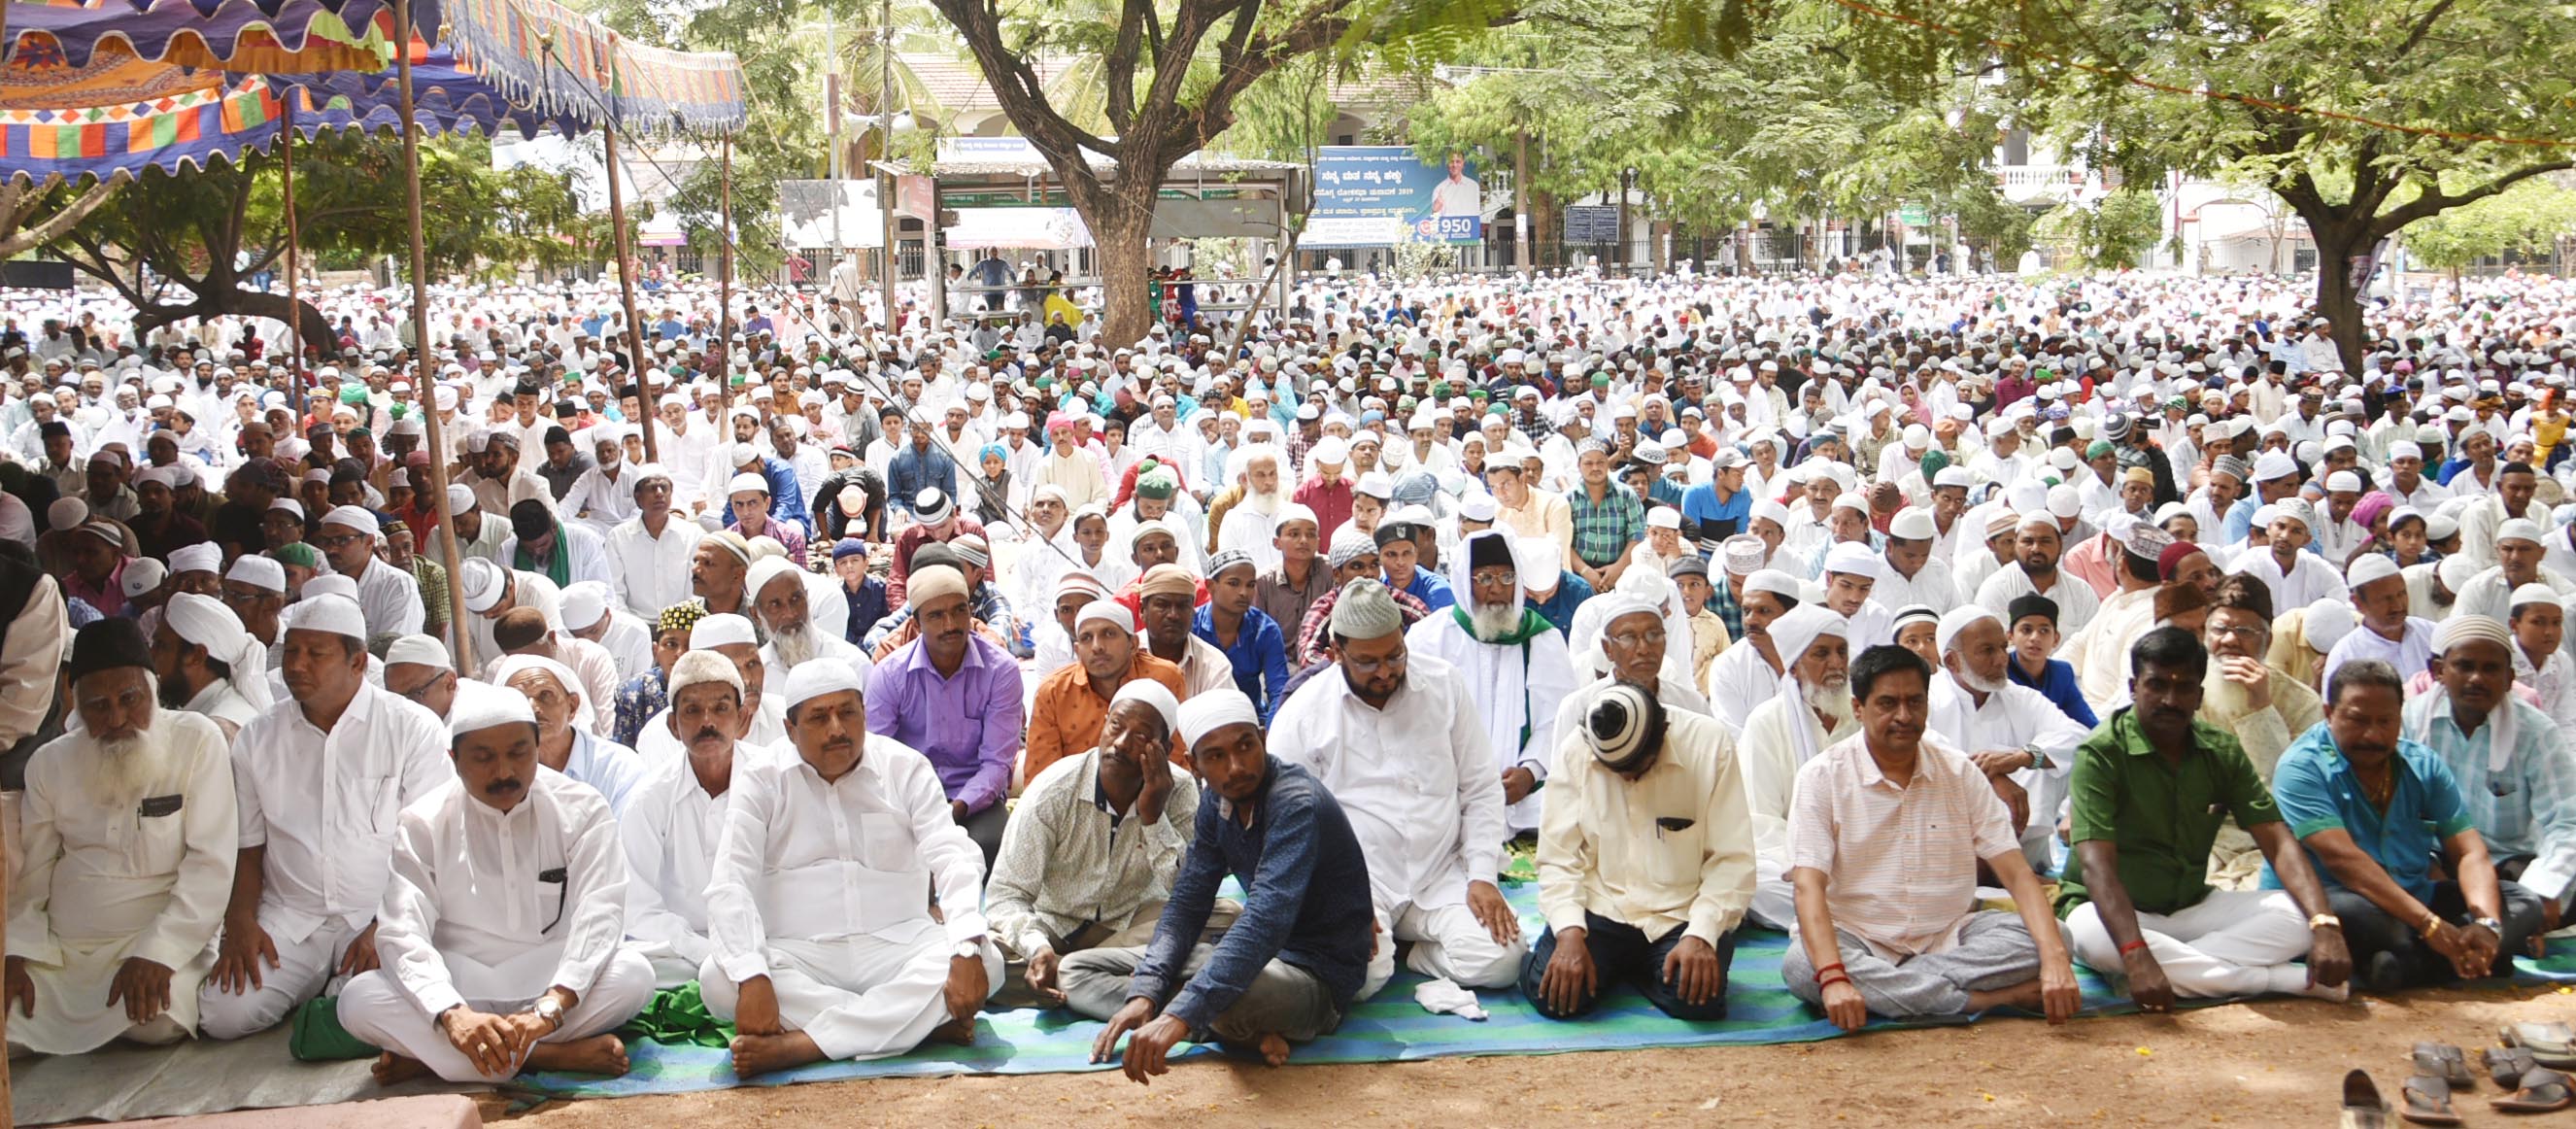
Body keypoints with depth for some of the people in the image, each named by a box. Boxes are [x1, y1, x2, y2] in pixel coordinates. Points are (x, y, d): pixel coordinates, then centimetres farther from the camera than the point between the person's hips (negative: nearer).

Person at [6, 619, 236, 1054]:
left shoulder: (197, 741, -3)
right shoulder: (50, 763, 11)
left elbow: (210, 864, -9)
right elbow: (28, 872, 13)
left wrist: (156, 952, -18)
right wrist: (16, 954, -3)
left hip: (162, 941, -3)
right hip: (58, 950, 3)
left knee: (157, 1019, -31)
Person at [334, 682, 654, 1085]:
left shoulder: (582, 810, -4)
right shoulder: (423, 823, -3)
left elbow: (599, 915, -17)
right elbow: (402, 931, -15)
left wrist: (552, 1005, -35)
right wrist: (453, 1014, -35)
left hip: (554, 981, 0)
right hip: (459, 986, 1)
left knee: (634, 975, -31)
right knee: (359, 999, -26)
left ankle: (429, 1055, -25)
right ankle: (556, 1056, -28)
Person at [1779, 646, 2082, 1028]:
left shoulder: (1960, 773, 4)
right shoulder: (1822, 777, -6)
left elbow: (2016, 872, -4)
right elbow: (1808, 886, -17)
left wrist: (2055, 958, -22)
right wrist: (1833, 978, -35)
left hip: (1949, 937, 3)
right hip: (1858, 941, -2)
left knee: (2036, 939, -22)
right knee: (1801, 965, -35)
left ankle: (1880, 987, -23)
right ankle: (1996, 998, -28)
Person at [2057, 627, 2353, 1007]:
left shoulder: (2222, 752, 2)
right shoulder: (2100, 755, -16)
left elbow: (2277, 842, -6)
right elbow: (2096, 865, -27)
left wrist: (2325, 925, -24)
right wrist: (2137, 956, -43)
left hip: (2191, 907, 5)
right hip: (2115, 911, -4)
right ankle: (2276, 979, -30)